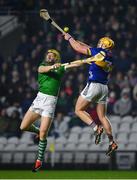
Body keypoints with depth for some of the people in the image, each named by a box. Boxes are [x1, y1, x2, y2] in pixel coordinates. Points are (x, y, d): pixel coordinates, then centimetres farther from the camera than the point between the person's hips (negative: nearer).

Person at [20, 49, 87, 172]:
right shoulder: (42, 66, 10)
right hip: (39, 98, 2)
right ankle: (38, 131, 27)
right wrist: (52, 67, -34)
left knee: (43, 134, -9)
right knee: (23, 127, -4)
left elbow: (76, 64, 7)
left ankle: (40, 160, 8)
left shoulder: (61, 68, 13)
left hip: (51, 101, -2)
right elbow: (42, 69, -14)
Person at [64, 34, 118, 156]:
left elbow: (78, 48, 1)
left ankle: (96, 128, -15)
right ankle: (112, 142, 2)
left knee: (79, 110, 3)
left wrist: (70, 38, 15)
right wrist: (82, 44, 34)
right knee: (102, 116, 11)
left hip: (93, 85, -7)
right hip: (104, 87, 7)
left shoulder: (99, 51, -7)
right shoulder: (110, 57, 12)